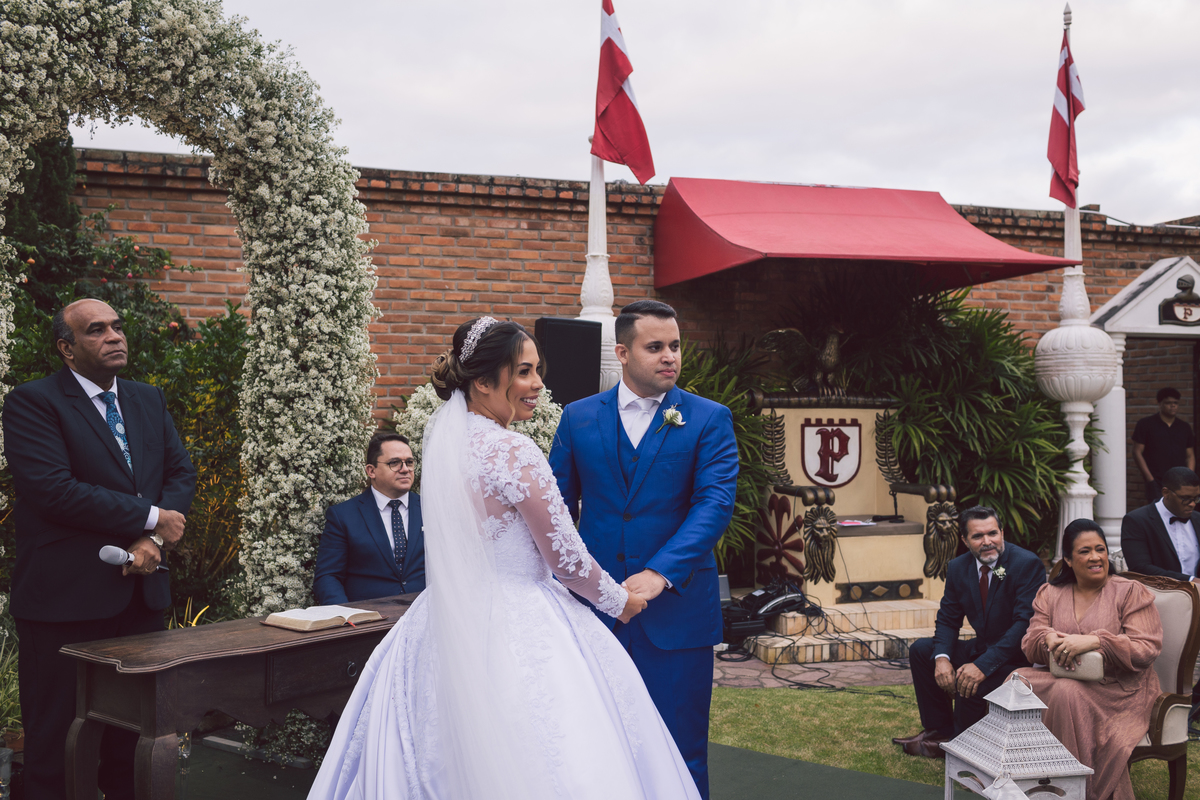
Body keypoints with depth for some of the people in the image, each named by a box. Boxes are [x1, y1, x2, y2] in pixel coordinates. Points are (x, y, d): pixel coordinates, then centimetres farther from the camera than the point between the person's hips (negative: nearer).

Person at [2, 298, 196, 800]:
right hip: (65, 598, -6)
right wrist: (151, 518, -14)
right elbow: (53, 489, -18)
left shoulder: (149, 401, 14)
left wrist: (153, 540, -9)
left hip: (140, 590, 6)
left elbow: (181, 472, 10)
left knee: (134, 733, 11)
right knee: (56, 737, 3)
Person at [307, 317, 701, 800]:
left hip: (451, 627, 9)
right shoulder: (513, 452, -20)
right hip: (515, 629, -9)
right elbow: (566, 559, -13)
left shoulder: (443, 439, 4)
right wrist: (620, 601, 2)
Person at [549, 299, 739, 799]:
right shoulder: (579, 417, 7)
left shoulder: (710, 420, 0)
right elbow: (557, 508, 10)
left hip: (676, 605, -2)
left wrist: (660, 573, -23)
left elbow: (715, 503, -11)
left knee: (680, 754, 5)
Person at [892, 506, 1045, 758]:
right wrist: (942, 658, -14)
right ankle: (940, 731, 13)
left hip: (1018, 656, -8)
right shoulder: (958, 568, 2)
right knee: (921, 650, 4)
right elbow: (947, 620, 8)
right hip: (982, 649, 8)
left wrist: (983, 665, -34)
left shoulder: (1027, 564, -19)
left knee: (970, 685, -31)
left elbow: (1025, 623, -26)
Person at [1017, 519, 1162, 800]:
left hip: (1119, 689, -4)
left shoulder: (1130, 592, 3)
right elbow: (1029, 645, 7)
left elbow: (1147, 649, -10)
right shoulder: (1050, 594, 15)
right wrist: (1049, 639, -18)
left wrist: (1094, 641, -23)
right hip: (1063, 679, 4)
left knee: (1067, 693, -36)